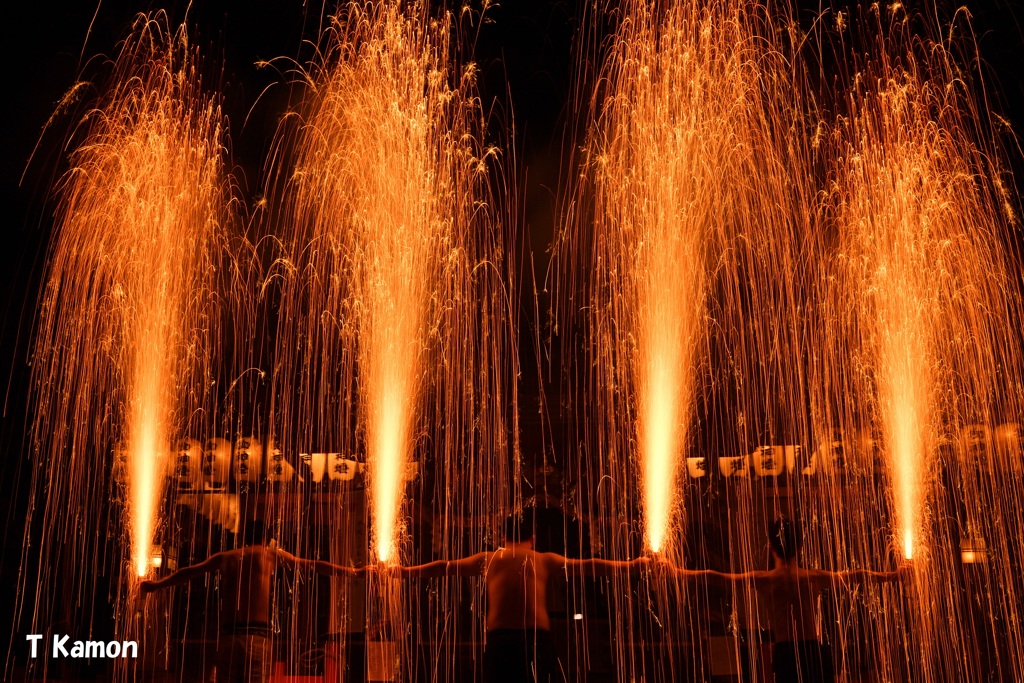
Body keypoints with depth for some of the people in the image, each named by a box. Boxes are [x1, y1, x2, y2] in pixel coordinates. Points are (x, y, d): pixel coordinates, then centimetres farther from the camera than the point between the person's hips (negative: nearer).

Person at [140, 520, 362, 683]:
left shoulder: (225, 557, 18)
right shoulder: (271, 554, 10)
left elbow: (188, 572, 32)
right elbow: (314, 565, 13)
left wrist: (156, 584, 49)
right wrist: (354, 572, 20)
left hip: (228, 637, 3)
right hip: (257, 636, -3)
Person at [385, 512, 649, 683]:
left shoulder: (488, 559, 17)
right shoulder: (544, 560, 15)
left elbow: (444, 567, 19)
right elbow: (587, 566, 16)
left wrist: (406, 571, 29)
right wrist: (630, 565, 23)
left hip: (499, 639, 1)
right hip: (537, 638, 0)